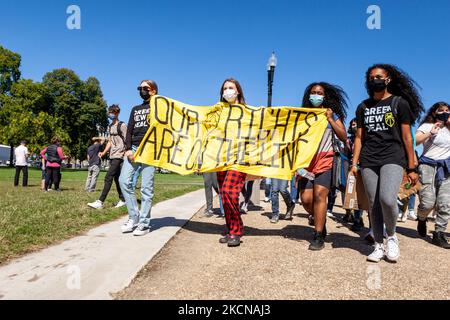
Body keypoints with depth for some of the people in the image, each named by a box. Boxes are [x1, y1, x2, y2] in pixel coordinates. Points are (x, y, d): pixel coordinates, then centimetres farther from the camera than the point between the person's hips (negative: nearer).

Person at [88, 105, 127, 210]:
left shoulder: (122, 125, -6)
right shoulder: (110, 127, 17)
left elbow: (126, 141, -10)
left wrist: (126, 153, -19)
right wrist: (104, 152, 10)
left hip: (119, 156, -9)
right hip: (112, 156, 9)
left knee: (108, 178, -13)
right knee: (116, 178, 11)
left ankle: (100, 202, -15)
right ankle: (122, 200, 19)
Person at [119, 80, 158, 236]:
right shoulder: (135, 109, 24)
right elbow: (129, 131, 15)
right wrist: (128, 149, -1)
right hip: (133, 148, 5)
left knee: (146, 187, -7)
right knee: (124, 180, -8)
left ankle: (144, 223, -2)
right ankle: (134, 217, 3)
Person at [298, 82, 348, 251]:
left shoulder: (332, 115, 11)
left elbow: (343, 137, 2)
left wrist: (330, 119, -5)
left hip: (325, 161, -2)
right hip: (306, 161, 2)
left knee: (319, 195, -13)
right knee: (306, 198, -5)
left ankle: (319, 236, -4)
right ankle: (318, 218, 28)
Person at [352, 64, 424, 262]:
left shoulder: (399, 103, 5)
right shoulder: (363, 107, 15)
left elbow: (406, 137, 3)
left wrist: (412, 167, 1)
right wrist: (354, 163, 5)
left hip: (393, 159, -3)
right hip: (368, 162, 4)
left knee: (387, 200, -22)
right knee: (374, 205, 2)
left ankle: (392, 236, 5)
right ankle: (379, 245, 16)